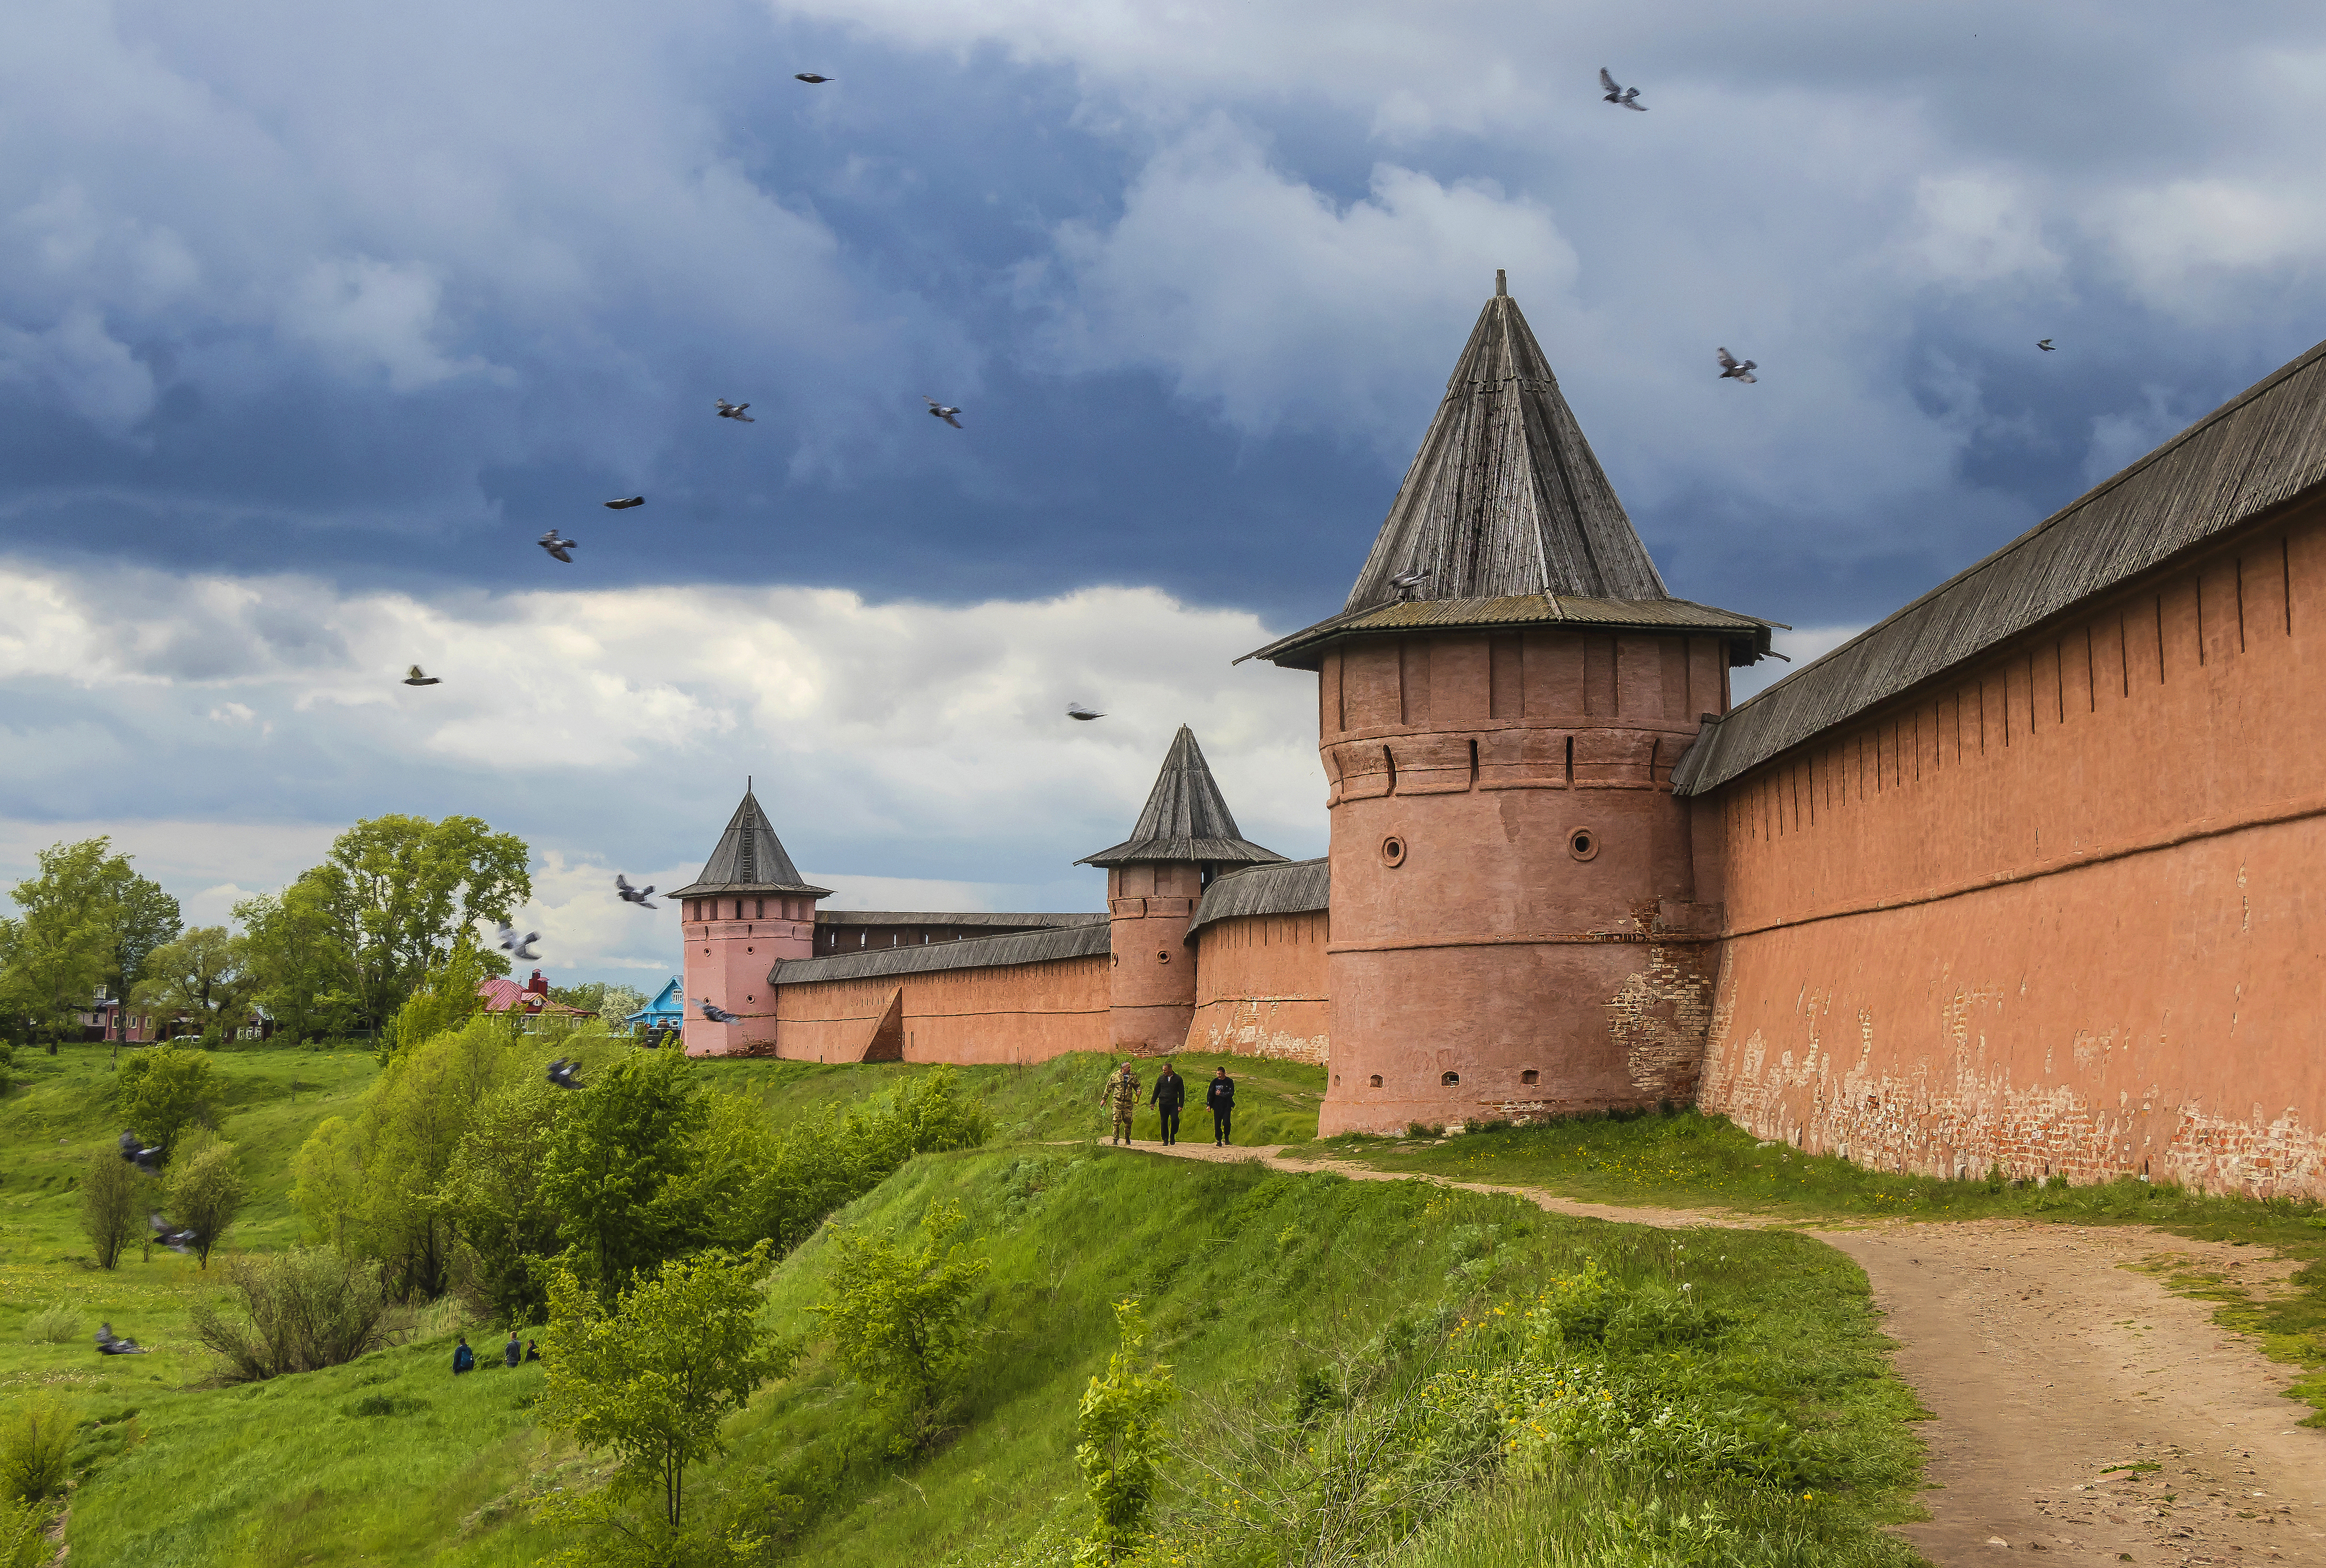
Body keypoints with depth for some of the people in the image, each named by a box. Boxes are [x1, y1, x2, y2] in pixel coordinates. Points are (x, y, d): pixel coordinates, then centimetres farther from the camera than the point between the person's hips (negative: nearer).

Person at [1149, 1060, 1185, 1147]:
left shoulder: (1178, 1079, 4)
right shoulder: (1161, 1079, 11)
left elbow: (1182, 1093, 5)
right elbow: (1156, 1091, 17)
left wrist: (1180, 1105, -2)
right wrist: (1152, 1102, 12)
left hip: (1173, 1104, -2)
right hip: (1162, 1103, 2)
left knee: (1175, 1120, -15)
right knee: (1164, 1122, 2)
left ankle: (1173, 1136, 8)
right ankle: (1165, 1140, 10)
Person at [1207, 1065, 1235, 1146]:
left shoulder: (1229, 1082, 0)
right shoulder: (1215, 1081, 8)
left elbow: (1231, 1093, -7)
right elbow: (1209, 1093, 10)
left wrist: (1221, 1094, -11)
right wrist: (1208, 1104, 4)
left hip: (1227, 1106, -3)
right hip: (1217, 1106, 3)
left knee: (1226, 1122, -12)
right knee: (1217, 1124, 0)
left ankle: (1226, 1137, 11)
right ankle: (1219, 1140, 8)